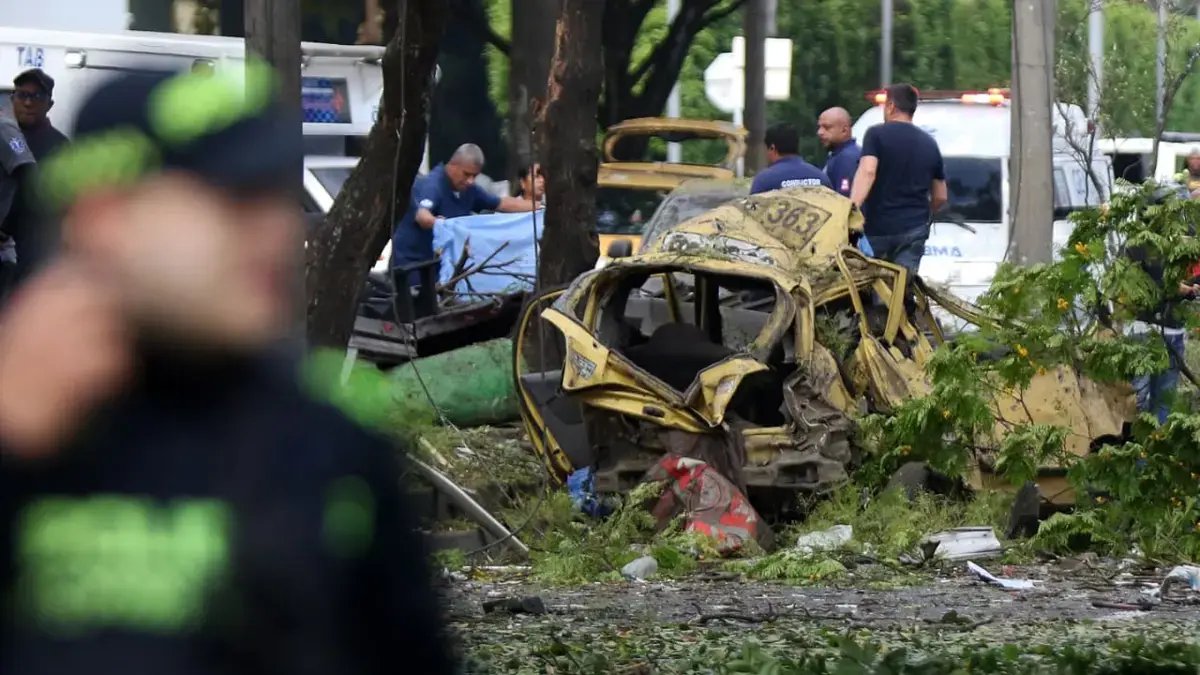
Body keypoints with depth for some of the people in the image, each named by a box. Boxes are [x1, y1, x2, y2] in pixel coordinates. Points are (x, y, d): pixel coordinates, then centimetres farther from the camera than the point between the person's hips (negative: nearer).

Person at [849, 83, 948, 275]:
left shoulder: (876, 134, -3)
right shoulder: (929, 144, 14)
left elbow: (867, 171, -21)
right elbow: (940, 197, 17)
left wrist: (852, 207, -30)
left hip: (877, 228, -4)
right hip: (914, 229, 4)